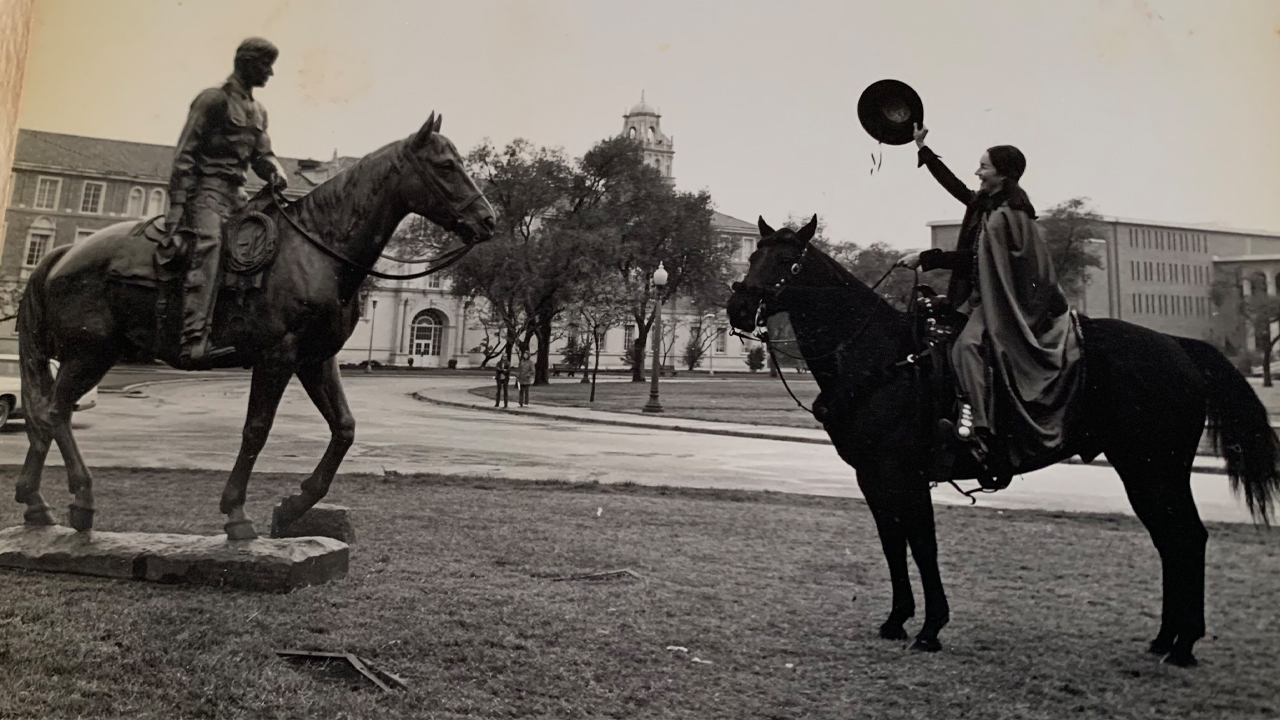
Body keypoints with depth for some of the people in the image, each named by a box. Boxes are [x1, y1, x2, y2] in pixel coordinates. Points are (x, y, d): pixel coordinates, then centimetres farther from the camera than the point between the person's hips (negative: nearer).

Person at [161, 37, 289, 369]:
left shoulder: (258, 112, 23)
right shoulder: (214, 99, -2)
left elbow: (262, 155, 20)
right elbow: (185, 154, -8)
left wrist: (275, 173, -6)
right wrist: (176, 206, -16)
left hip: (237, 192, 9)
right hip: (208, 186, -9)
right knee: (208, 242, -30)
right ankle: (193, 343, -44)